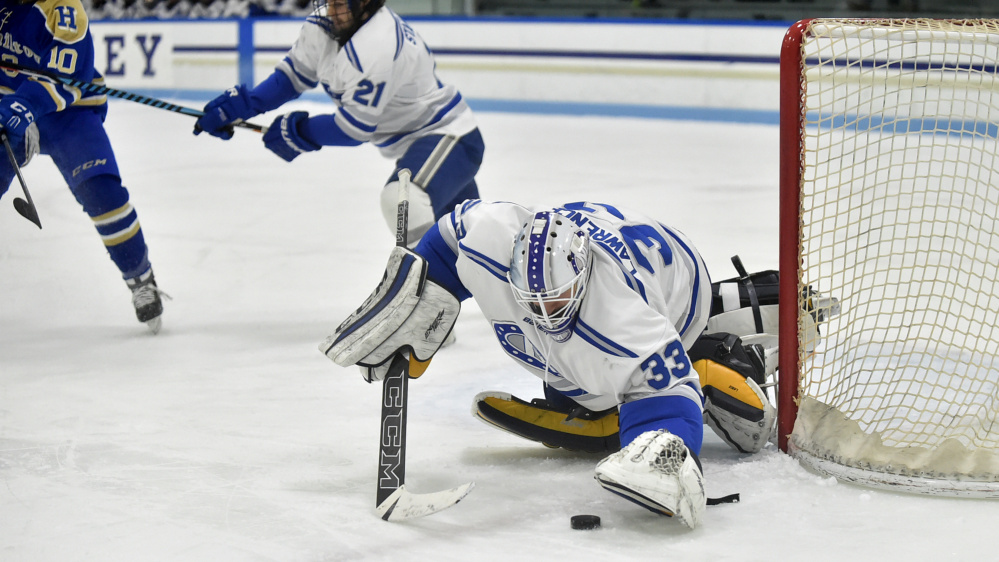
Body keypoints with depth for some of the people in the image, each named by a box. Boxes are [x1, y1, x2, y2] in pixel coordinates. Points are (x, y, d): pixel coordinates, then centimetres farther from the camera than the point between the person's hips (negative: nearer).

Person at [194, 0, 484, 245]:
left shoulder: (378, 47, -31)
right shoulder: (324, 25, -4)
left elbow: (356, 127, -26)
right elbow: (294, 75, 8)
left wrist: (299, 132, -13)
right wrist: (241, 104, -3)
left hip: (446, 134, -10)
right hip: (413, 144, 10)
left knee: (403, 199, -34)